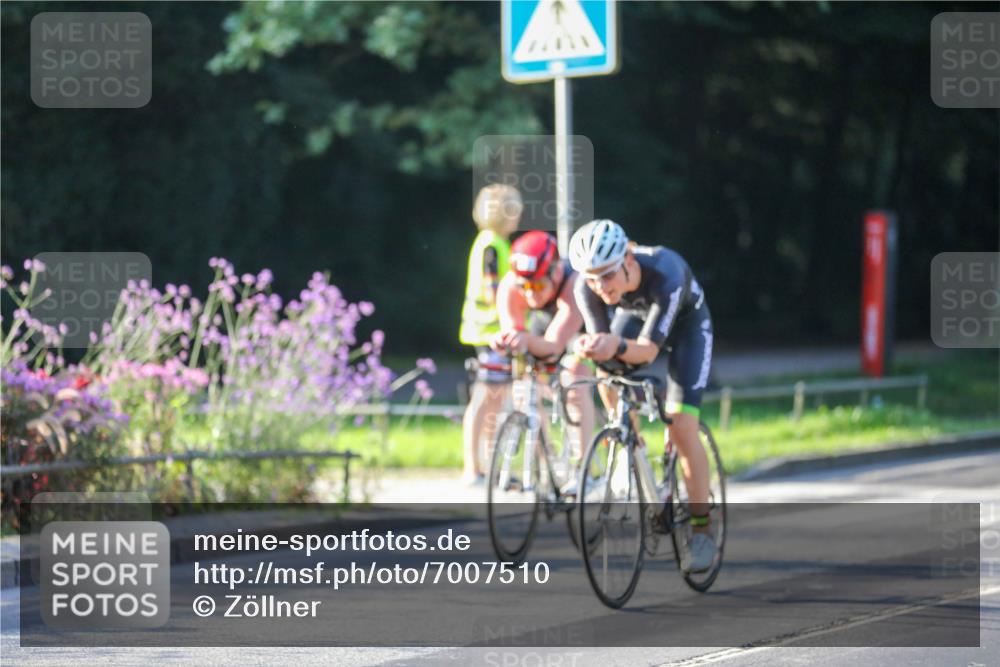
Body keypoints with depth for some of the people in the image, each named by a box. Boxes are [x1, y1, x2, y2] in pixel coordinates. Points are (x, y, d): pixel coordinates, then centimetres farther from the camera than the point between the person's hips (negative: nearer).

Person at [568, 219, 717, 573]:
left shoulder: (664, 273, -44)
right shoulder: (588, 288, -32)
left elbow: (648, 349, -45)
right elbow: (603, 341, -25)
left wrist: (617, 346, -64)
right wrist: (592, 349, -46)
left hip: (685, 321, -5)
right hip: (634, 315, 5)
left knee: (682, 428, -15)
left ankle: (702, 531, -3)